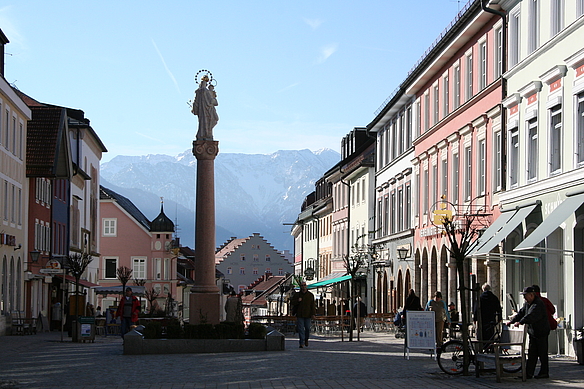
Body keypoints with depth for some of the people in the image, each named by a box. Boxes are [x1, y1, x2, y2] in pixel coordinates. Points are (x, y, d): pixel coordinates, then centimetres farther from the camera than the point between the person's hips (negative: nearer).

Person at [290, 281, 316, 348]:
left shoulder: (310, 295, 8)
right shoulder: (297, 295, 9)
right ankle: (302, 343, -6)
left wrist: (313, 313, -3)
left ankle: (306, 339, 28)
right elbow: (293, 302, 9)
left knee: (307, 328, 2)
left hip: (307, 315, 0)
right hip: (299, 315, 0)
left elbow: (313, 305, 6)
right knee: (301, 329, -5)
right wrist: (297, 301, -10)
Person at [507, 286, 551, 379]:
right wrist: (512, 321, 4)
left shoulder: (538, 304, -19)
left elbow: (531, 316, -31)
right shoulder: (527, 303, 12)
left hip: (541, 332, -9)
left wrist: (520, 322, -38)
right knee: (531, 354, 7)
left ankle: (544, 372, 5)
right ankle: (528, 373, 7)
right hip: (532, 332, 9)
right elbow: (521, 313, 15)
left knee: (542, 353, -2)